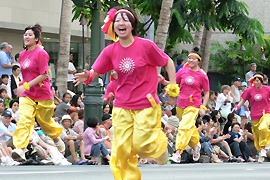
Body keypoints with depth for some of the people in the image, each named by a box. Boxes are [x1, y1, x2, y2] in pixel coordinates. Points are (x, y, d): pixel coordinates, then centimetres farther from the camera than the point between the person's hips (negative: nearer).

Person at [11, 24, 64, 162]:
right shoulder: (22, 54, 9)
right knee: (24, 119, -16)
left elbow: (44, 75, -17)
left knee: (45, 122, 11)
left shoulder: (41, 53, -13)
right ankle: (20, 149, -28)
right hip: (26, 95, 4)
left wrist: (26, 86, -23)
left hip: (42, 95, -4)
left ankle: (57, 138, 42)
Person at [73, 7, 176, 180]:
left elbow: (168, 62, 1)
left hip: (146, 105, -3)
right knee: (122, 149, -2)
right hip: (122, 107, 3)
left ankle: (161, 143, 29)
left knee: (141, 145, -6)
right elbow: (95, 72, 0)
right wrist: (87, 76, -23)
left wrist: (173, 87, -2)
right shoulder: (110, 51, -1)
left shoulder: (146, 46, -10)